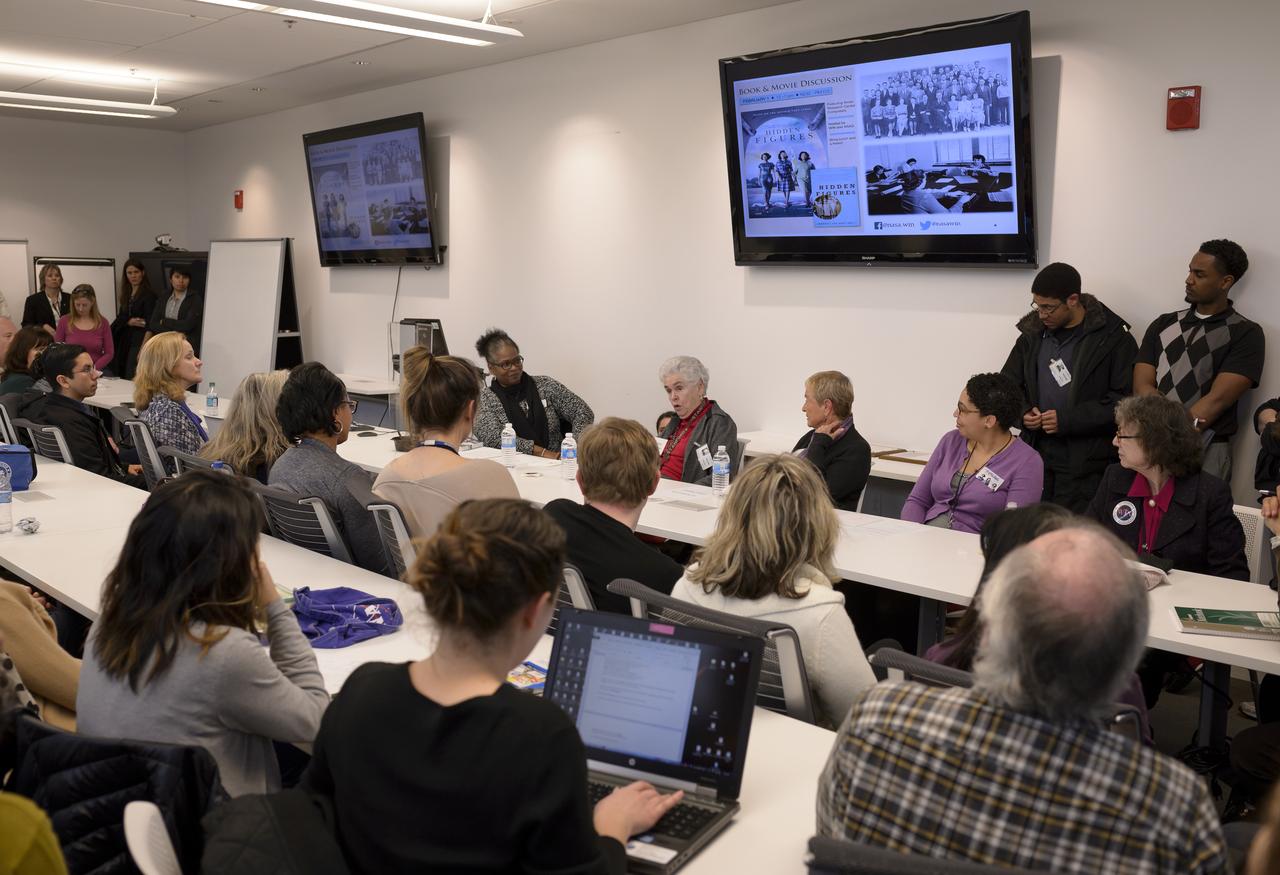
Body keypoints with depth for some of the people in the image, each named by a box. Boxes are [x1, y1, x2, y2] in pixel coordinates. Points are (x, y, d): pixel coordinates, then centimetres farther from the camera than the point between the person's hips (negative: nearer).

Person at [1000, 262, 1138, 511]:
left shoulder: (1113, 338, -4)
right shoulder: (1032, 333, 12)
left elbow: (1125, 400, -10)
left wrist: (1068, 420, -15)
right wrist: (1023, 412, 1)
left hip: (1085, 465, -4)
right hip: (1036, 456, 5)